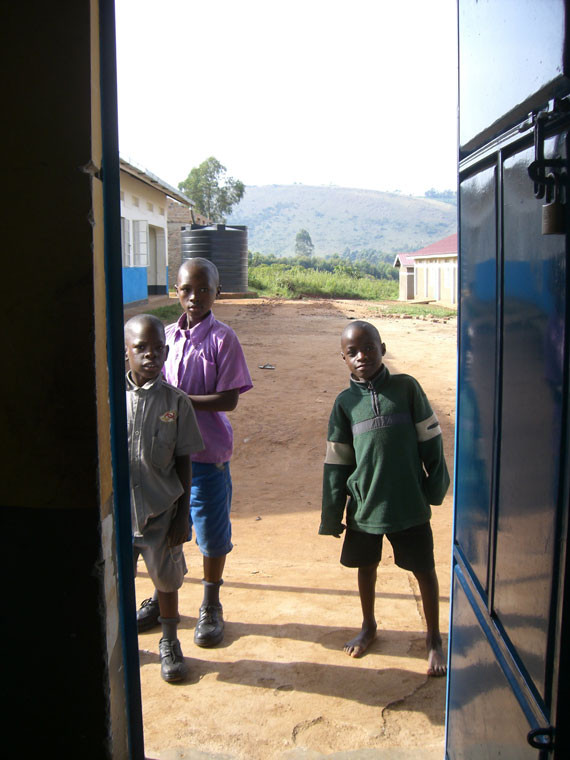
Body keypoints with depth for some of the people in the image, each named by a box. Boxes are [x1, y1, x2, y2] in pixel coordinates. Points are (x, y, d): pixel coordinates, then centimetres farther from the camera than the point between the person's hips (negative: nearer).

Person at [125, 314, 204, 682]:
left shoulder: (176, 401, -8)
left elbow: (184, 461, -3)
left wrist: (182, 516, -3)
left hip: (161, 512, -1)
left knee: (167, 580, 15)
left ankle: (170, 643, 39)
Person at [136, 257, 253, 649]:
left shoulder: (222, 338, -10)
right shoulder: (167, 335, 4)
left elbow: (228, 399, -15)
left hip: (207, 454, -4)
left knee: (212, 533, 9)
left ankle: (211, 607, 30)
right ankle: (162, 598, 38)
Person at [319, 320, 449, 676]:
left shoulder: (406, 387, -6)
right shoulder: (346, 402, -2)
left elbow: (431, 440, 0)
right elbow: (336, 462, 2)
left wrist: (436, 485, 0)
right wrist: (331, 515, 2)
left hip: (409, 504, -2)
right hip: (364, 504, 2)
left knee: (424, 569, 9)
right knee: (366, 567, 18)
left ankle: (434, 639, 29)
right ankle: (369, 626, 42)